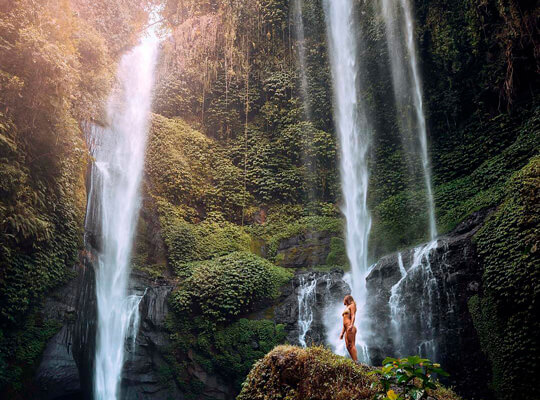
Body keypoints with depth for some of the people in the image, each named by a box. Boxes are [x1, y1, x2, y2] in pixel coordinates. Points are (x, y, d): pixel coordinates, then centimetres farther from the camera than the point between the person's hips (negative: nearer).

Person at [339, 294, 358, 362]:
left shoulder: (352, 305, 8)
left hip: (350, 328, -8)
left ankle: (356, 361, -21)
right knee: (348, 346, 0)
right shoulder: (346, 309, 30)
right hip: (347, 330, 8)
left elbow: (353, 316, -8)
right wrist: (342, 333, 24)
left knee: (352, 345, -16)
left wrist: (351, 325, -23)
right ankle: (354, 361, -4)